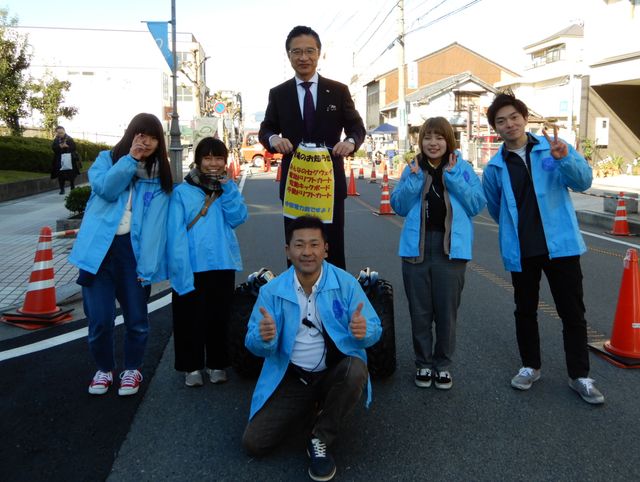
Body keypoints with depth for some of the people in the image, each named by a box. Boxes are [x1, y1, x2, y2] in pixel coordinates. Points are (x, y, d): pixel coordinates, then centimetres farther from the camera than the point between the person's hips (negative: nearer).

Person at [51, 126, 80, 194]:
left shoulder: (69, 139, 3)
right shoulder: (56, 140, 8)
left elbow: (73, 147, -5)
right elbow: (53, 148, -4)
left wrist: (66, 146, -15)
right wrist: (60, 146, -19)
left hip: (69, 159, -1)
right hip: (59, 160, 1)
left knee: (71, 175, 0)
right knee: (61, 175, -2)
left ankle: (72, 188, 13)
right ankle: (62, 189, 6)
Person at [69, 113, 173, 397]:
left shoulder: (161, 176, 9)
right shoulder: (107, 159, 10)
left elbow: (157, 222, -1)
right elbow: (106, 188, -13)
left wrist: (150, 262, -10)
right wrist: (131, 158, -8)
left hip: (134, 251, 1)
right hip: (100, 248, -1)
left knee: (136, 318, 6)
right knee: (100, 318, -1)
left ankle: (132, 369, 29)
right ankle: (104, 369, 24)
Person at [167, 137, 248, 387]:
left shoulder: (229, 187, 9)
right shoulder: (182, 191, -4)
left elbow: (238, 218, -4)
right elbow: (176, 233, -9)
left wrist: (226, 188, -11)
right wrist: (181, 269, -17)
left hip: (223, 265, 3)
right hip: (191, 266, -3)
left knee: (219, 317, 13)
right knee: (190, 318, 6)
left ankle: (217, 364, 28)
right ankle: (191, 366, 22)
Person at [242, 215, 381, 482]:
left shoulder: (346, 283, -9)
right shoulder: (271, 291, -5)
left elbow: (374, 329, -9)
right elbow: (254, 345, -6)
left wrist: (364, 331, -35)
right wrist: (264, 338, -32)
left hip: (334, 372, -1)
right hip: (291, 378, 2)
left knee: (356, 370, -35)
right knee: (253, 443, -10)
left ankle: (320, 440, -10)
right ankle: (310, 407, 18)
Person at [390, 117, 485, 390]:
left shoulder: (462, 168, 5)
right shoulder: (413, 168, 9)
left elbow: (477, 205, -3)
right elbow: (399, 206, 3)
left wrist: (454, 177, -10)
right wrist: (413, 179, -9)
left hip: (451, 247, -1)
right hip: (417, 247, 1)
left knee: (447, 311, 5)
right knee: (420, 311, 8)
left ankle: (443, 364, 21)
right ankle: (423, 363, 22)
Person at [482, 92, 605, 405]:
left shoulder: (553, 147, -1)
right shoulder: (495, 167, 4)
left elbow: (584, 181, -13)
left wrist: (564, 158, -29)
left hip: (561, 245, -1)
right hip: (520, 251, 2)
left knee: (573, 312, 5)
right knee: (525, 311, 14)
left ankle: (579, 375, 19)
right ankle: (530, 366, 31)